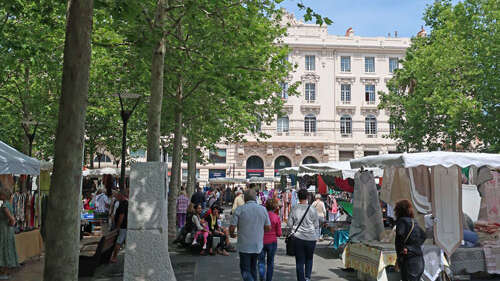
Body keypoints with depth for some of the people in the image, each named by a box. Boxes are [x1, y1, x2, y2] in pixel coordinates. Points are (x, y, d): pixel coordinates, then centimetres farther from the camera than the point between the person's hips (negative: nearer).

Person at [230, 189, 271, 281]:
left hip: (244, 246, -4)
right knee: (253, 268, 21)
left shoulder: (239, 209, -10)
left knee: (245, 270, 4)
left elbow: (232, 227, -10)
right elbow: (268, 228, 3)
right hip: (258, 245, 4)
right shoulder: (263, 209, -1)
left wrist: (232, 234, 12)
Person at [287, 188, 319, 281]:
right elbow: (316, 225, 0)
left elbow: (289, 224, 0)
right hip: (311, 238, 0)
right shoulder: (312, 209, -8)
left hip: (298, 237, 0)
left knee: (299, 261, 8)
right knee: (309, 259, 19)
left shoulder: (294, 209, -5)